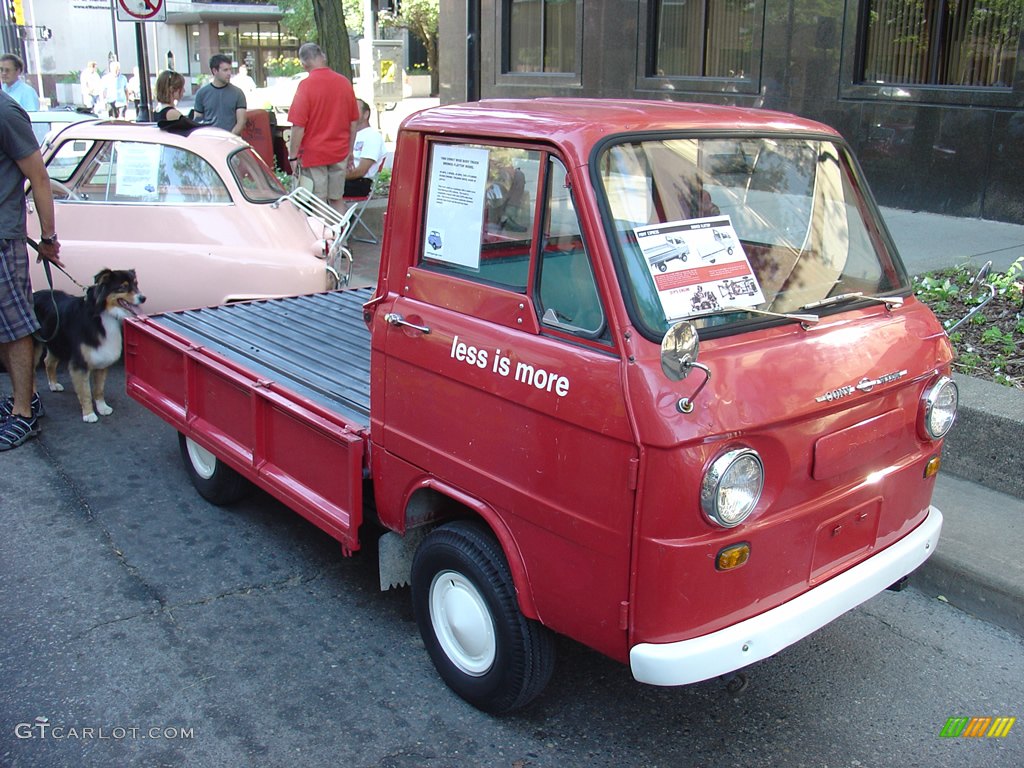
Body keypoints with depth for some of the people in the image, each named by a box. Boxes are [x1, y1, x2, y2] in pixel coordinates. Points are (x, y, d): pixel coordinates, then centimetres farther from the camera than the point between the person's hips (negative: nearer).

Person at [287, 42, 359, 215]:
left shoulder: (306, 85, -14)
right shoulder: (345, 82, 2)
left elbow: (298, 126, -15)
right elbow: (354, 122, 10)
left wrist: (293, 156, -6)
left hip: (313, 154, -5)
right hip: (339, 153, 5)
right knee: (337, 200, 14)